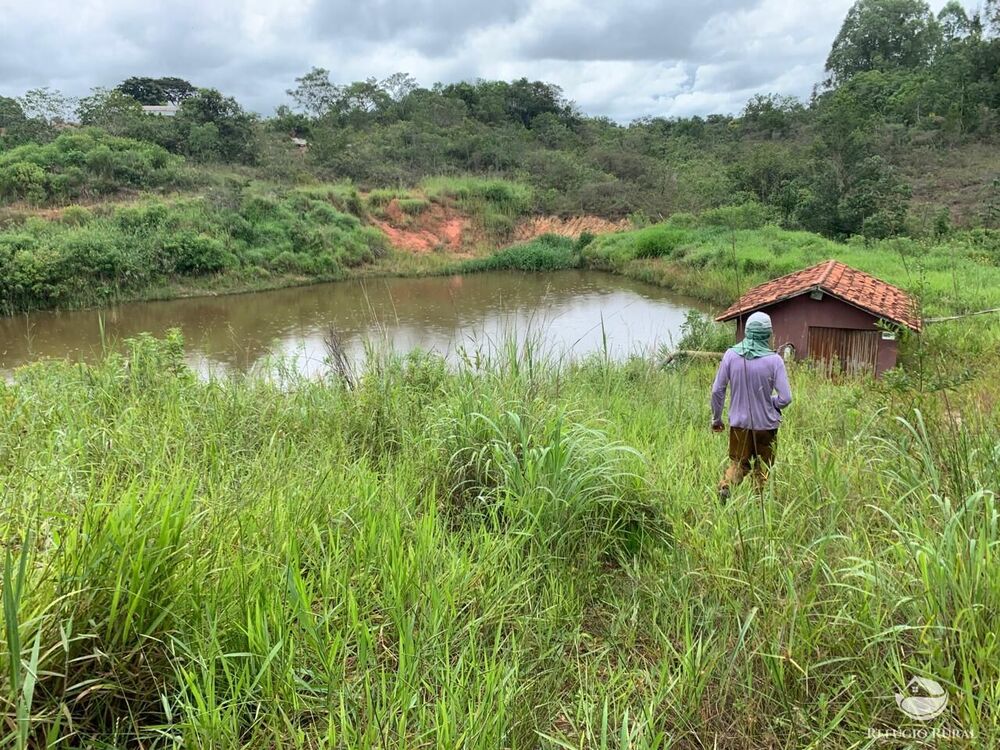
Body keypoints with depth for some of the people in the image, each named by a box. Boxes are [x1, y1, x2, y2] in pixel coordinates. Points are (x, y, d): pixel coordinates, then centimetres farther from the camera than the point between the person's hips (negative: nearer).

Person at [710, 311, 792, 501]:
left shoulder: (731, 355, -8)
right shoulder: (774, 360, -15)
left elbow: (717, 390, -4)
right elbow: (785, 398, -14)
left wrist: (716, 418, 9)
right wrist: (771, 404, 9)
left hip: (739, 423, 2)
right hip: (766, 423, -2)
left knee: (738, 463, 16)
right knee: (762, 470, 16)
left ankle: (726, 485, -10)